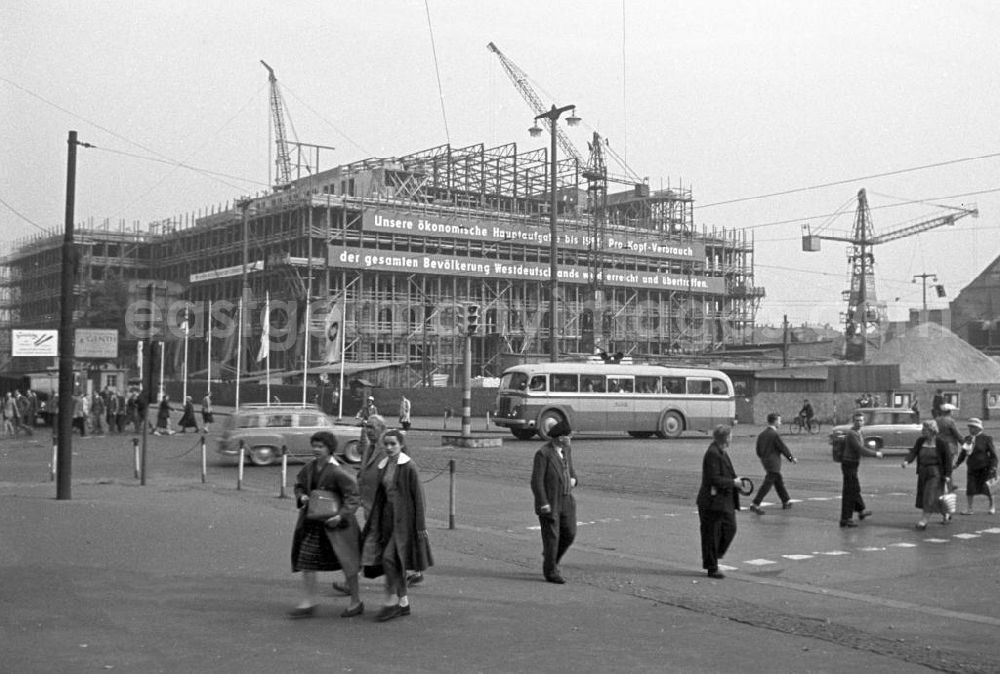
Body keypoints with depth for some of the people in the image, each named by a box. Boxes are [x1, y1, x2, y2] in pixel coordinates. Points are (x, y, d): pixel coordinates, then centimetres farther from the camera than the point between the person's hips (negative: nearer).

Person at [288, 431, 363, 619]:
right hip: (312, 520, 6)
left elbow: (353, 497, -16)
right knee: (306, 560, 4)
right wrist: (301, 496, -4)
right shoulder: (309, 467, 1)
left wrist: (341, 515, -26)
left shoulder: (337, 472, -18)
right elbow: (299, 484, 17)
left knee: (346, 561, 6)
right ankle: (308, 603, 13)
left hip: (334, 522, -6)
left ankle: (356, 602, 22)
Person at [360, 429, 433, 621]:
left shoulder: (408, 467, -11)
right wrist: (372, 522, 15)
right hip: (388, 516, 7)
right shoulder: (384, 466, 9)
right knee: (397, 561, 9)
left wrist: (420, 526, -11)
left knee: (390, 557, -13)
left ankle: (391, 601, -3)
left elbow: (418, 496, -10)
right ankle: (403, 603, 18)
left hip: (404, 518, -7)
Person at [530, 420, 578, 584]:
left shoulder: (566, 449, 3)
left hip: (566, 500, 7)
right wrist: (543, 504, -21)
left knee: (569, 534, 7)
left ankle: (551, 560, 29)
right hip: (549, 503, -7)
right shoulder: (543, 454, -19)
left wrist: (573, 479, -2)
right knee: (551, 537, 0)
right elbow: (536, 482, -18)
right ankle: (550, 571, 14)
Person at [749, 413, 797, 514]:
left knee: (779, 481, 21)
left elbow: (758, 450, 10)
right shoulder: (774, 434, -18)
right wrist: (792, 458, 0)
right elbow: (783, 448, -12)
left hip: (765, 461, 9)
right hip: (773, 463, -9)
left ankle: (786, 502, 32)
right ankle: (755, 505, -9)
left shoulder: (762, 434, 6)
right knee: (767, 484, -7)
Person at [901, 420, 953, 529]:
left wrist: (947, 475, -13)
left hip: (936, 473, -6)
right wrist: (906, 461, -28)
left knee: (931, 497, -10)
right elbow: (913, 452, -8)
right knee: (923, 497, 12)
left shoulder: (941, 443, -11)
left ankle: (924, 521, -8)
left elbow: (947, 459, -9)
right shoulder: (920, 441, 2)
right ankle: (945, 514, 34)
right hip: (923, 472, 6)